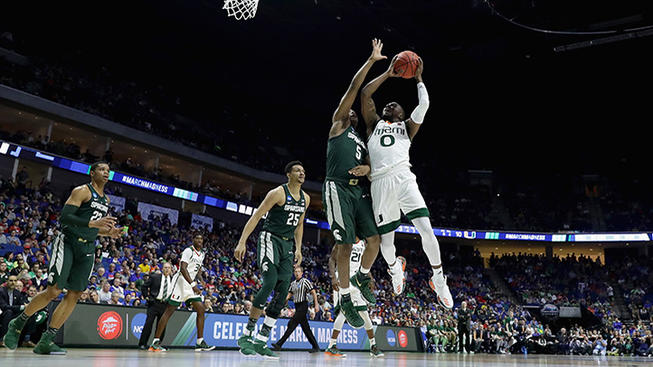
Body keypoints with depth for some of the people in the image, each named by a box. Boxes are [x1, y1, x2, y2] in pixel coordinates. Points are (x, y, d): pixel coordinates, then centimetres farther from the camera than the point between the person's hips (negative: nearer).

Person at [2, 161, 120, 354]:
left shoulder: (106, 200, 18)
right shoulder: (82, 191, -6)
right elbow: (64, 217, -16)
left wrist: (108, 233, 7)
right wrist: (92, 223, -25)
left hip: (87, 249, 7)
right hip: (68, 244, -7)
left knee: (74, 295, -1)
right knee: (53, 291, -10)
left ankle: (46, 341, 5)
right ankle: (17, 324, 13)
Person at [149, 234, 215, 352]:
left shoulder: (202, 254, 14)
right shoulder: (189, 251, -13)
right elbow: (183, 268, -25)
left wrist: (201, 280, 13)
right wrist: (193, 285, -32)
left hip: (192, 284, 9)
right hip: (181, 282, -8)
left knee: (201, 310, 1)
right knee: (169, 311, -6)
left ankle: (200, 342, 4)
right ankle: (155, 342, -1)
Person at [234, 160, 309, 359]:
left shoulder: (305, 198, 11)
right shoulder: (278, 193, -10)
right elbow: (256, 216, -13)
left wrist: (298, 248, 13)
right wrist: (242, 242, -20)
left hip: (287, 244, 7)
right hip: (269, 239, -7)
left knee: (283, 292, -3)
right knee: (270, 283, -22)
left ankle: (261, 342, 2)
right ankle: (246, 335, -11)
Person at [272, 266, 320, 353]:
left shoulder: (305, 281, -4)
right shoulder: (293, 283, 16)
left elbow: (313, 293, -6)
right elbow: (289, 295, 16)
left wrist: (316, 304, -12)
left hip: (303, 305, -8)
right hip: (297, 306, 8)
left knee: (292, 324, -14)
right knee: (305, 327, 8)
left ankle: (279, 344, -16)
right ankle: (316, 346, 14)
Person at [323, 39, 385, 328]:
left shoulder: (361, 141, 28)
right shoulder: (337, 125, 11)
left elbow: (372, 164, 21)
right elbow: (354, 87, 5)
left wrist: (368, 169, -3)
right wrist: (371, 60, 5)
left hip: (359, 190, 6)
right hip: (338, 189, -6)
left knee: (375, 239, -2)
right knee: (345, 245, -7)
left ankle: (362, 277, 25)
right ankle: (345, 300, 4)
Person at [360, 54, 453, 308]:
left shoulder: (406, 126, 25)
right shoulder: (374, 124, 27)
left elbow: (423, 105, 10)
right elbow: (365, 94, 18)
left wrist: (418, 79, 22)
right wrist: (388, 74, 23)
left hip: (403, 178, -1)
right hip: (380, 182, 1)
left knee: (426, 230, -14)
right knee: (385, 241, 5)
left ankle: (438, 278, 6)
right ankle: (395, 267, 39)